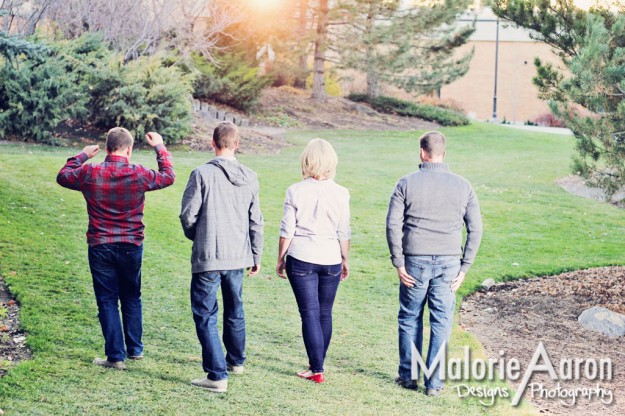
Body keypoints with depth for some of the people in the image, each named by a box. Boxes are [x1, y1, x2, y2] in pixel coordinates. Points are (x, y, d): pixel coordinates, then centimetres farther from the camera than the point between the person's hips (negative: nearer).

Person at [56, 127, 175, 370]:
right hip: (131, 247, 1)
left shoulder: (90, 173, -9)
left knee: (107, 301, 5)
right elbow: (168, 177, 9)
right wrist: (160, 148, 20)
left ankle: (116, 356, 4)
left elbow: (63, 176, 11)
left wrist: (83, 155, 23)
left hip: (100, 247, -1)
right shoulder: (139, 175, -9)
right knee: (131, 298, 18)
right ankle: (135, 348, 25)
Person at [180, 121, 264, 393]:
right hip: (238, 256, 5)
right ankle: (236, 361, 39)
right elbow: (256, 221, 6)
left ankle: (217, 375, -3)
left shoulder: (202, 174, -13)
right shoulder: (249, 178, 1)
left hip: (208, 258, -5)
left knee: (206, 315, 1)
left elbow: (188, 215, -10)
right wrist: (256, 256, 18)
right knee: (235, 310, 22)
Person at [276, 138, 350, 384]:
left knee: (310, 313, 2)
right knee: (325, 313, 14)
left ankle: (316, 370, 1)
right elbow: (344, 233, 3)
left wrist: (280, 259, 8)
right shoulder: (341, 193, -2)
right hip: (330, 259, 2)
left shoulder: (296, 191, -6)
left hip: (301, 259, -2)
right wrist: (345, 260, 15)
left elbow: (287, 231, -3)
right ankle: (317, 363, 24)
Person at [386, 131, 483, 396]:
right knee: (441, 323, 7)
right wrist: (464, 267, 4)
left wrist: (398, 264, -2)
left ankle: (409, 376, 21)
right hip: (448, 263, 1)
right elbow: (476, 229, 1)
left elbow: (393, 225, -7)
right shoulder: (463, 186, 2)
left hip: (415, 261, -1)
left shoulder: (407, 184, -3)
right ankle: (434, 383, 10)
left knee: (410, 319, 14)